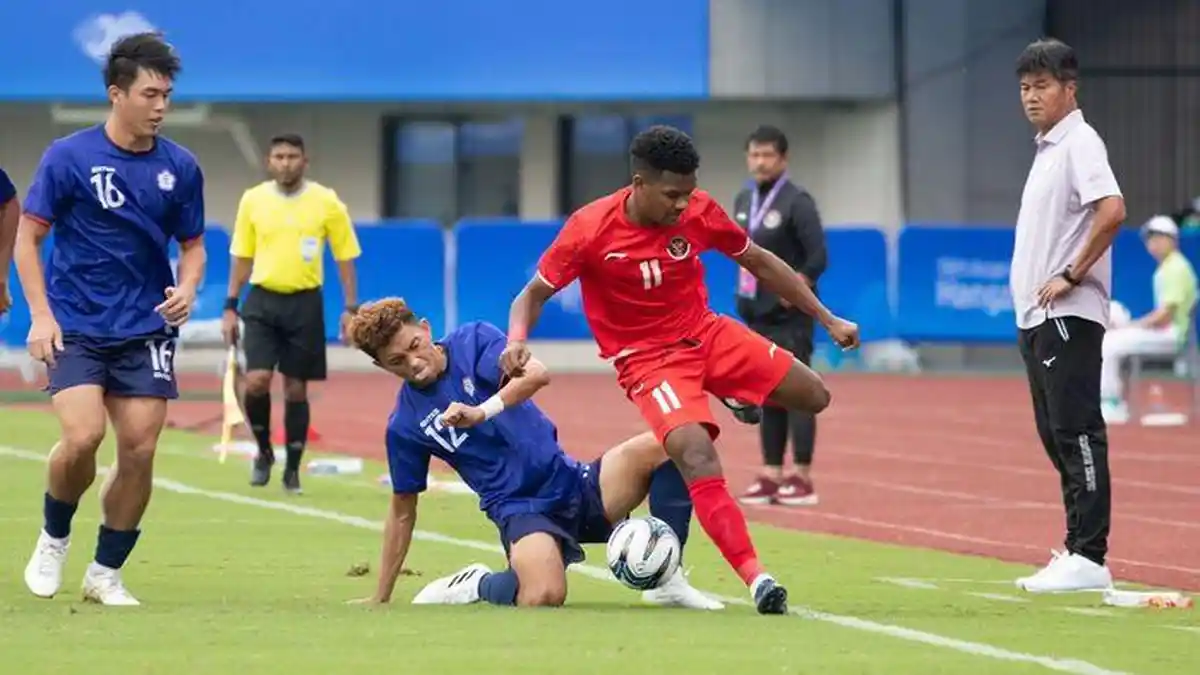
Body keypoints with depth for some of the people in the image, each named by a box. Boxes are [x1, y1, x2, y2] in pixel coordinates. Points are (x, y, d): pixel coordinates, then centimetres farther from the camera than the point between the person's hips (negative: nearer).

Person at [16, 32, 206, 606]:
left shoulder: (180, 167, 3)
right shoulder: (68, 157, -7)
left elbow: (192, 244, 14)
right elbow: (28, 237, -2)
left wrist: (187, 288, -7)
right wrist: (40, 314, -11)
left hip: (146, 328, 3)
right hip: (75, 326, -3)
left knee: (139, 451, -4)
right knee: (83, 435, -20)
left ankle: (106, 573, 13)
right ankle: (53, 538, 8)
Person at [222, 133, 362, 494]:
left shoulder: (326, 202, -2)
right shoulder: (252, 200, 2)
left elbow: (345, 258, 3)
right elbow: (242, 257, 10)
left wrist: (350, 309, -2)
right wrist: (230, 307, 6)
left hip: (304, 304, -1)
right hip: (262, 301, 1)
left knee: (296, 389, 3)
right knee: (257, 381, -13)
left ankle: (292, 470, 16)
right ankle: (264, 452, 11)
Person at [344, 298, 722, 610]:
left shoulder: (472, 342, 0)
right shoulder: (405, 426, 2)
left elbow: (536, 374, -17)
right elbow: (403, 512, 11)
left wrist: (482, 412, -33)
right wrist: (380, 600, 12)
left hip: (570, 482, 3)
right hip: (521, 510, -3)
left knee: (659, 448, -23)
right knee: (544, 596, -35)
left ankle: (667, 578, -10)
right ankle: (477, 586, 0)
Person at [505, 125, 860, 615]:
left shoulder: (699, 211, -9)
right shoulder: (590, 229, -20)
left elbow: (760, 263, 5)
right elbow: (535, 292, -9)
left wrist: (828, 320, 8)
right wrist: (517, 340, -31)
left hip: (706, 334, 5)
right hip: (648, 359, -5)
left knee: (813, 397, 2)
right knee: (698, 456, -29)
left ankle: (740, 399, 35)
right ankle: (755, 578, -29)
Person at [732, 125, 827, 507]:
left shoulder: (797, 202, -10)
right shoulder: (744, 201, 12)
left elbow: (817, 257, -14)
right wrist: (745, 289, 9)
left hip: (789, 317, -7)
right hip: (757, 314, 7)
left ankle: (802, 478, -4)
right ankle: (771, 475, 13)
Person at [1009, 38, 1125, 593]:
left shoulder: (1079, 143, -11)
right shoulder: (1046, 148, 18)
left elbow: (1112, 211, -25)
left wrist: (1072, 276, -19)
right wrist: (1030, 309, 16)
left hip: (1068, 316, -10)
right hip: (1038, 318, 10)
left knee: (1077, 433, -10)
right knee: (1057, 437, 11)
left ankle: (1089, 558, -11)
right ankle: (1075, 552, 14)